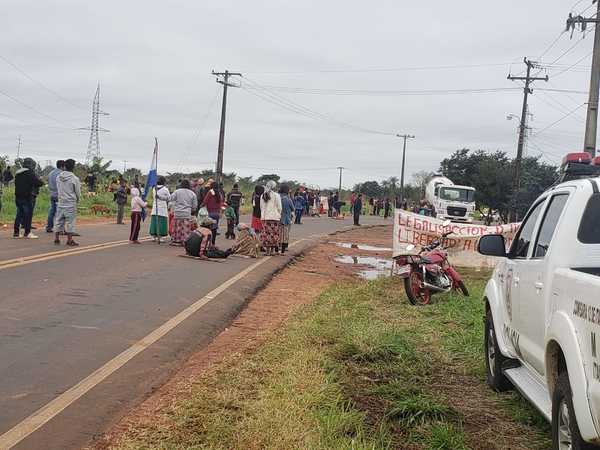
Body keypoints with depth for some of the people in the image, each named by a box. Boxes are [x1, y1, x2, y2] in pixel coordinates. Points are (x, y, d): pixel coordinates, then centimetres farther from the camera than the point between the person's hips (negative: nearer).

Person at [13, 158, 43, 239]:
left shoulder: (17, 173, 12)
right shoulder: (30, 173, -11)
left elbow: (16, 184, 18)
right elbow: (38, 183, -17)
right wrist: (41, 182, 6)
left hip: (18, 197, 7)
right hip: (27, 197, -7)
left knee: (19, 214, 13)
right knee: (28, 214, -1)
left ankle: (16, 232, 14)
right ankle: (27, 233, -1)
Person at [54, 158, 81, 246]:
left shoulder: (58, 177, 1)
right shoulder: (74, 179, -12)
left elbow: (58, 188, 10)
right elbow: (78, 193, -5)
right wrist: (77, 199, 15)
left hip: (60, 203, 5)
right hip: (71, 204, -5)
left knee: (59, 221, 12)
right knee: (70, 222, 1)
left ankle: (56, 239, 17)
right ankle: (69, 240, 3)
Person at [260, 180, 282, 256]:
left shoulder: (262, 196, 6)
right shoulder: (276, 195, -8)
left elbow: (261, 207, 12)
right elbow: (279, 207, -4)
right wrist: (279, 215, 11)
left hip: (264, 217, 4)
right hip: (274, 217, -4)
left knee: (266, 233, 5)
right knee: (274, 234, 3)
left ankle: (267, 250, 5)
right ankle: (272, 250, 4)